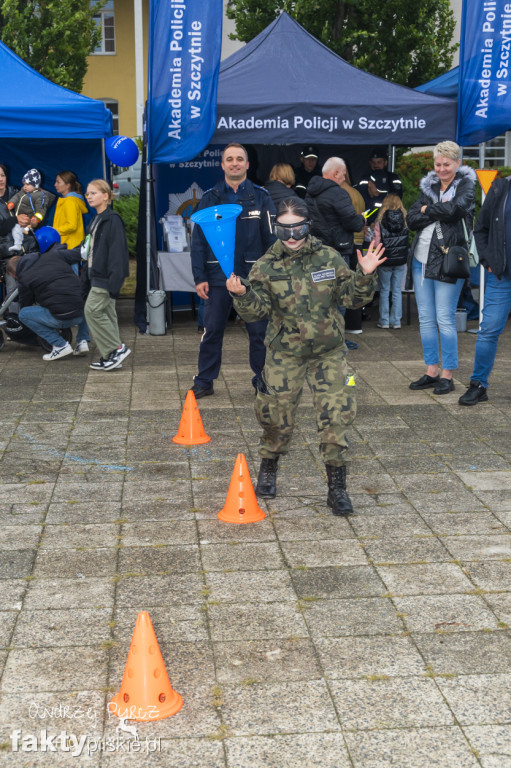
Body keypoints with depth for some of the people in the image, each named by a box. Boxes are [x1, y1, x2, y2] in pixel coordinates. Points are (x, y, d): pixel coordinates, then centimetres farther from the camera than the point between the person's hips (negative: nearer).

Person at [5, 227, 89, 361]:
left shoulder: (24, 279, 5)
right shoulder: (54, 255, 13)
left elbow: (25, 305, 17)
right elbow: (79, 255, 16)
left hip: (61, 318, -5)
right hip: (82, 313, 5)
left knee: (23, 314, 13)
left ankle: (60, 345, 4)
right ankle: (82, 341, 22)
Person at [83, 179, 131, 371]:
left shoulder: (113, 220, -12)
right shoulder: (95, 221, 17)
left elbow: (117, 251, -19)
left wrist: (114, 281, -24)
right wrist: (86, 277, 19)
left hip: (105, 276, -9)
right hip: (96, 275, 9)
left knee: (93, 310, -12)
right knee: (107, 313, 9)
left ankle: (117, 348, -4)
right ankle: (110, 356, 13)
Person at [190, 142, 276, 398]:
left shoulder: (261, 197, 4)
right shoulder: (209, 199, 5)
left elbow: (272, 238, 3)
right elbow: (198, 241, 4)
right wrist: (199, 277, -4)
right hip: (218, 276, 1)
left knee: (259, 332, 5)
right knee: (212, 331, 6)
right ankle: (204, 382, 18)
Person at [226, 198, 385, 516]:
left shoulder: (329, 258, -3)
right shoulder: (267, 266, -5)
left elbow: (352, 296, 2)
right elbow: (257, 310, -10)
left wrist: (365, 276, -15)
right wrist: (243, 294, -29)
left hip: (329, 352, 0)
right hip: (285, 354, 0)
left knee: (336, 417, -5)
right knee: (277, 417, 9)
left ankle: (337, 487, 8)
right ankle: (268, 471, 38)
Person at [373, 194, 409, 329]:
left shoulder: (380, 221, -8)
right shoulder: (405, 220, -2)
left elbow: (376, 242, -4)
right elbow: (408, 241, 5)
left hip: (385, 260, -2)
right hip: (401, 260, 2)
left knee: (384, 291, 7)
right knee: (397, 291, 8)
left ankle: (384, 321, 8)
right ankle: (396, 321, 10)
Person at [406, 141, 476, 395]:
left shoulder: (466, 186, -1)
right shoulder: (428, 187, 14)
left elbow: (454, 208, -21)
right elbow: (411, 219, 3)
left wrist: (427, 209, -5)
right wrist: (438, 213, -10)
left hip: (448, 260, -6)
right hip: (421, 259, 6)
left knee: (445, 319, -4)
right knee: (426, 319, 9)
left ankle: (447, 375, 5)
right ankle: (431, 372, 18)